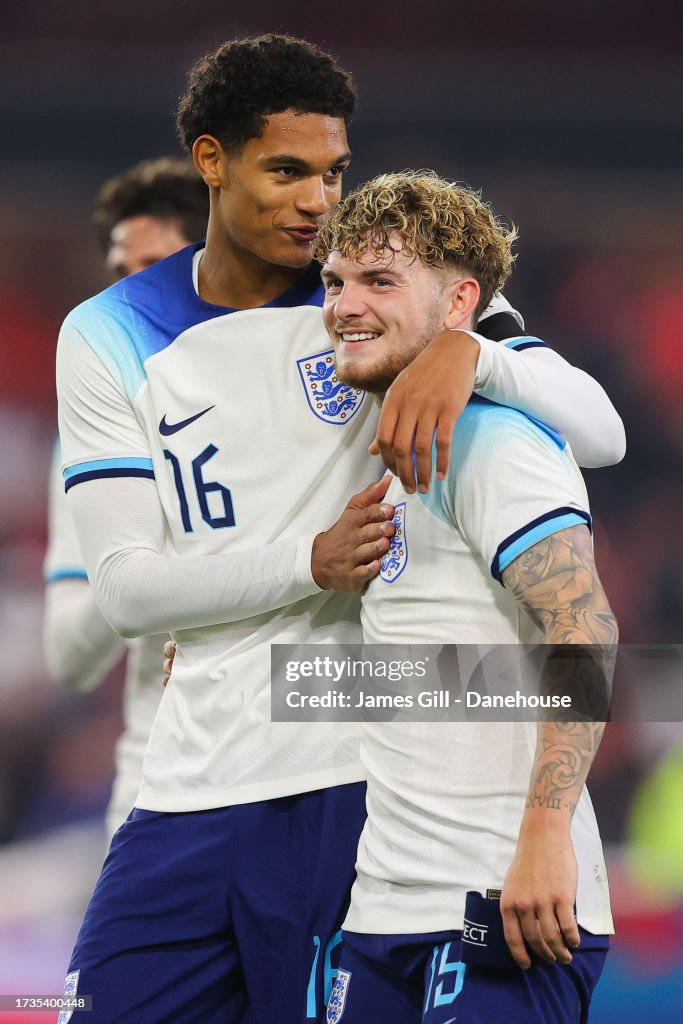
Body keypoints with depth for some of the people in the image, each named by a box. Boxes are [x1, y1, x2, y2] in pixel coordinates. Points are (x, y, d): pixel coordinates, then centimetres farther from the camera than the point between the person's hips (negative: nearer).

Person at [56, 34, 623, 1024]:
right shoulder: (112, 337, 6)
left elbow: (599, 428, -5)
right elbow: (124, 585, -3)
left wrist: (473, 353, -25)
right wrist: (313, 563, -17)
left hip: (359, 788, -2)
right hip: (194, 787, 2)